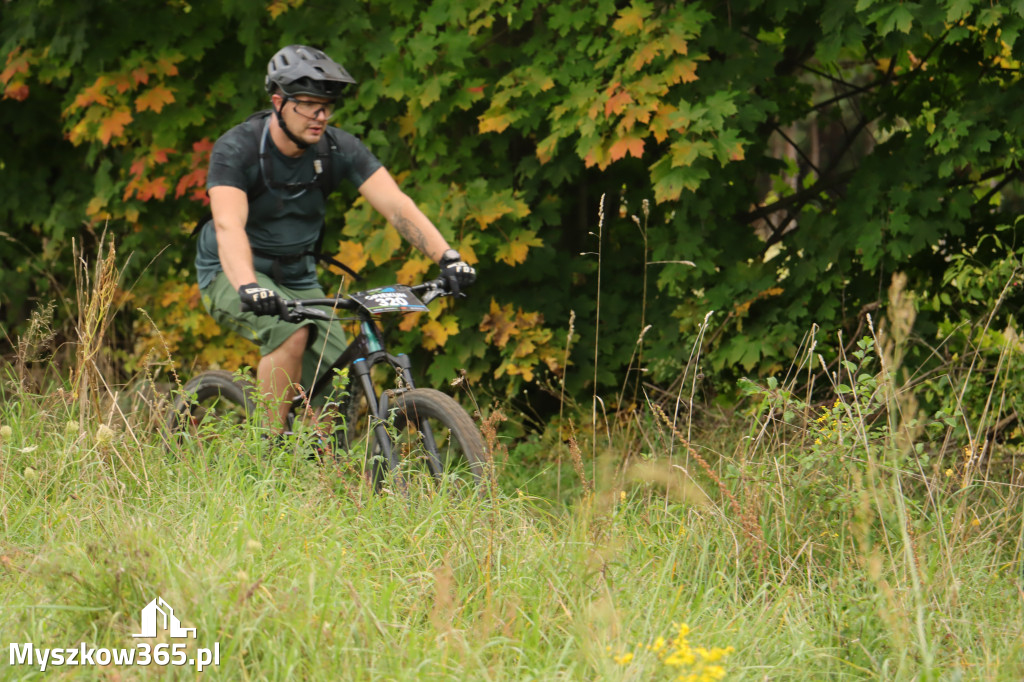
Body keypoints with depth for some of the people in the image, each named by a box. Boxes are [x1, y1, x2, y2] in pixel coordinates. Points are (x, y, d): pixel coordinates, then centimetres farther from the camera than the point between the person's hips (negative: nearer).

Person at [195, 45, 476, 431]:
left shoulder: (338, 149, -12)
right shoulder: (236, 149, -23)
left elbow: (395, 204, -21)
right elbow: (228, 225, -38)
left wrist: (447, 256, -37)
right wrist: (248, 286, -57)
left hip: (298, 280, 5)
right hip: (232, 276, -5)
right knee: (293, 332, -33)